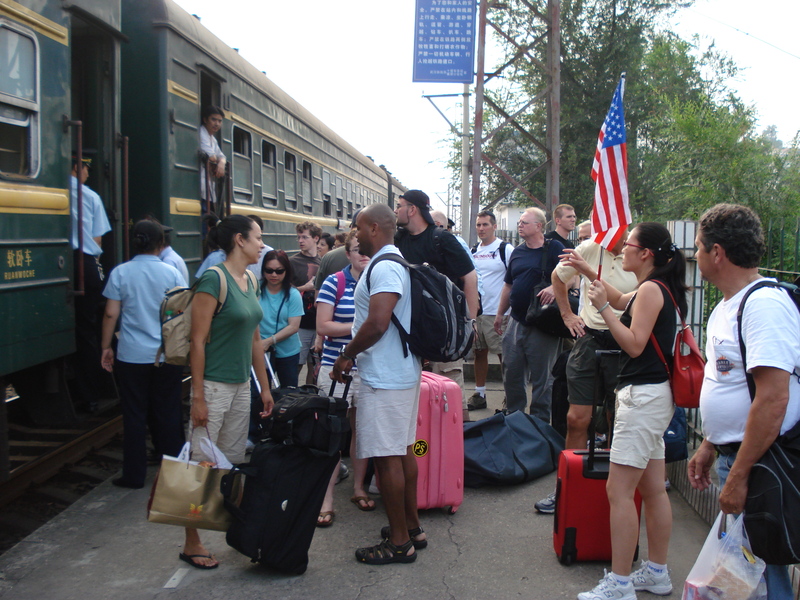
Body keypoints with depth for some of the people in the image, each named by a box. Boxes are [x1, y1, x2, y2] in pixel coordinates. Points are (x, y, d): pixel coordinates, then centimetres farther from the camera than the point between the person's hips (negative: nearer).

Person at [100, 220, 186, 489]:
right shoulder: (171, 273, -2)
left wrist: (106, 347, 7)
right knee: (168, 414, 11)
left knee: (134, 416, 7)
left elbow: (111, 314, -4)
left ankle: (134, 475, 13)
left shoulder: (120, 273, -4)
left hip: (131, 356, -1)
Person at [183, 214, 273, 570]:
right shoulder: (213, 280, -14)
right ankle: (192, 544, 12)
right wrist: (198, 398, -17)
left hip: (242, 385, 8)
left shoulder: (250, 281, 10)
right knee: (203, 465, 1)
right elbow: (198, 341, -16)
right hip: (214, 384, -8)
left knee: (234, 462, 14)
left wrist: (265, 387, 16)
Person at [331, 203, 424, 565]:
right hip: (403, 371, 11)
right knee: (403, 451, 17)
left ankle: (399, 542, 5)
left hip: (385, 378, -11)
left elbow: (377, 323, -26)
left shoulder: (384, 267, -17)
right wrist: (354, 354, 17)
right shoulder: (397, 263, 16)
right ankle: (412, 528, 27)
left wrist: (346, 356, -14)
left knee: (387, 457, -4)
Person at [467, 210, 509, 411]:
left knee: (504, 354, -1)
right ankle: (479, 394, 21)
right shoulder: (473, 251, 12)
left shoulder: (505, 249, -6)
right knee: (479, 352, 12)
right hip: (476, 311, 6)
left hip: (497, 312, -6)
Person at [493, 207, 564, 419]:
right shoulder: (517, 252, 14)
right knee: (511, 373, 10)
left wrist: (554, 288, -30)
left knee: (541, 377, 3)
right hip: (516, 322, 6)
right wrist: (499, 314, 20)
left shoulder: (554, 249, -4)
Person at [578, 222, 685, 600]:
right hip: (652, 397, 10)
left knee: (619, 491, -9)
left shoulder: (651, 289, -14)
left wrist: (603, 307, -18)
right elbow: (622, 301, 33)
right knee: (653, 489, 15)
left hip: (643, 396, -10)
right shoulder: (656, 289, 14)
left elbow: (634, 344, -20)